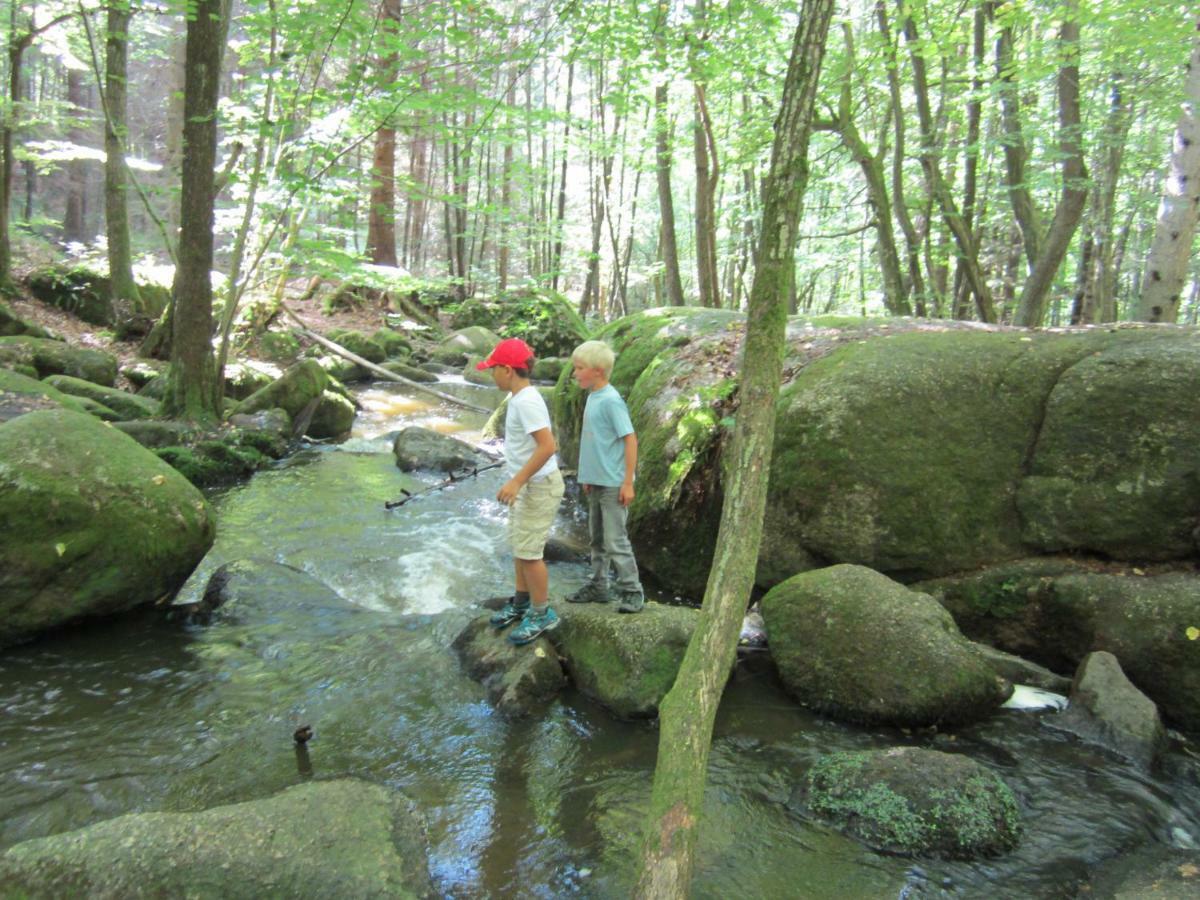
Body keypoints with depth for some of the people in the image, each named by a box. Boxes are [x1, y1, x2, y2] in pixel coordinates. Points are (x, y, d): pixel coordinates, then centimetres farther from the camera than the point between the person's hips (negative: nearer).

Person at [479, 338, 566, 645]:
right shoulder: (520, 398, 8)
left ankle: (542, 614, 14)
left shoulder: (527, 401, -23)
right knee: (519, 547, 19)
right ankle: (521, 602, 34)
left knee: (528, 552, -1)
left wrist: (516, 481, -27)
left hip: (538, 486, -10)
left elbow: (548, 446, -30)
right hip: (526, 484, 10)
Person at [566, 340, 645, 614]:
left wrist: (628, 482, -18)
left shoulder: (611, 400, -16)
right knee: (597, 538, 17)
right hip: (596, 482, 9)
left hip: (613, 485, -9)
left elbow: (630, 439, -17)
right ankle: (598, 586, 29)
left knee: (615, 540, -3)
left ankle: (632, 592, 9)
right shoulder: (592, 397, 9)